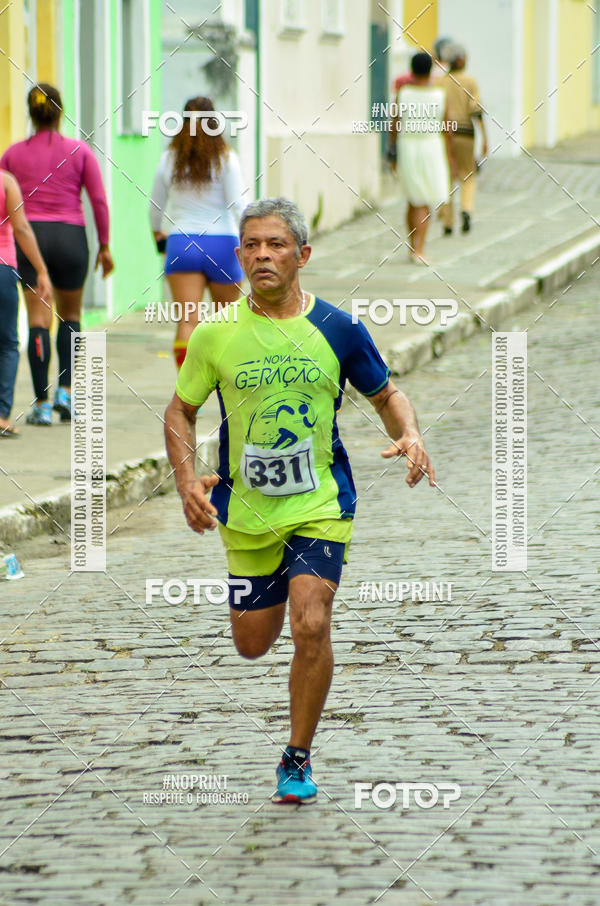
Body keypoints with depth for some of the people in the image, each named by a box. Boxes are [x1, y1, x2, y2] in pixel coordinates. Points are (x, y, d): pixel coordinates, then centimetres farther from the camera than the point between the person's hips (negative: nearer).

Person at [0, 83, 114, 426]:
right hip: (71, 236, 0)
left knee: (38, 319, 1)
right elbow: (100, 201, -2)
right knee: (70, 315, 18)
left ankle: (42, 403, -4)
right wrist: (104, 246, 6)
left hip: (29, 235, 0)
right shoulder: (80, 151, 0)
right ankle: (65, 389, 4)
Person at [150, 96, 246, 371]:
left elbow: (155, 206, 13)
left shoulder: (169, 159, 3)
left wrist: (157, 232, 31)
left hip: (181, 243, 1)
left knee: (186, 321, -6)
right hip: (221, 243, -1)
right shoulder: (226, 159, -5)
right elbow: (237, 206, -11)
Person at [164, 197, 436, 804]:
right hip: (245, 509, 2)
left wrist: (409, 435, -12)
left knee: (311, 626, -19)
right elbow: (181, 410, 8)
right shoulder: (215, 334, -4)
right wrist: (186, 479, -8)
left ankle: (297, 760, -2)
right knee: (252, 645, 11)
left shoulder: (337, 330, -4)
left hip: (321, 503, -2)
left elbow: (386, 395, 10)